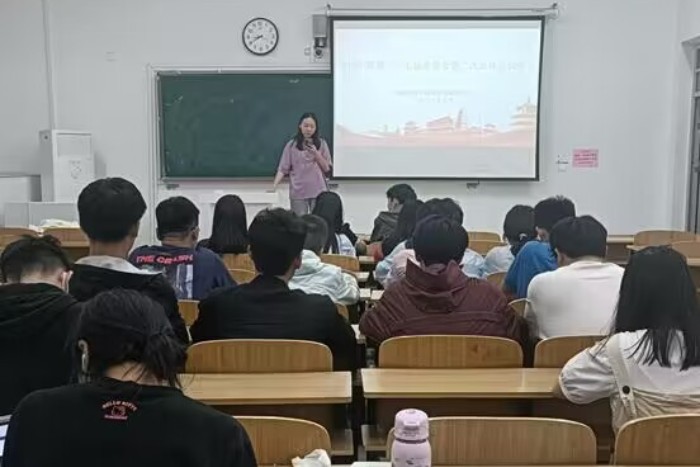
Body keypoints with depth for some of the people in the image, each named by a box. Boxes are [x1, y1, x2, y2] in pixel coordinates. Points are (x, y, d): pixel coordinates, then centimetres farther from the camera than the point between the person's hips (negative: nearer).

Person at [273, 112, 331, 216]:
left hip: (318, 192, 0)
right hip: (298, 193, 0)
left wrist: (316, 154, -10)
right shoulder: (291, 145, 4)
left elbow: (327, 169, 3)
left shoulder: (322, 144, 6)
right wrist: (274, 185, -13)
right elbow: (283, 169, 1)